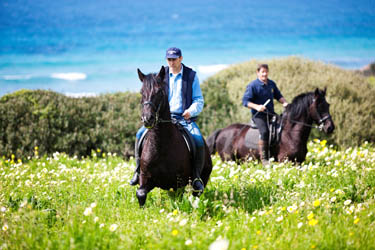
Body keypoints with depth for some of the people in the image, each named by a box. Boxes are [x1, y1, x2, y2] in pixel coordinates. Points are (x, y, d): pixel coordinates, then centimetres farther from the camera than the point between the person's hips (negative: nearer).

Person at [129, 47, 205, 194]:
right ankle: (138, 171, -5)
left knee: (198, 141, -28)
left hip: (185, 118, -2)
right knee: (140, 135, -19)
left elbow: (199, 100, 5)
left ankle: (196, 178, -13)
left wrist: (191, 111, -16)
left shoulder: (191, 76, 5)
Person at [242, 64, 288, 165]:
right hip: (258, 115, -7)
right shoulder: (252, 86, -8)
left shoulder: (271, 84, 12)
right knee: (264, 131, -30)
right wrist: (256, 107, -28)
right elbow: (245, 101, -12)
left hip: (271, 114, 7)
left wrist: (284, 102, 0)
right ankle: (263, 158, -27)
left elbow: (278, 96, 21)